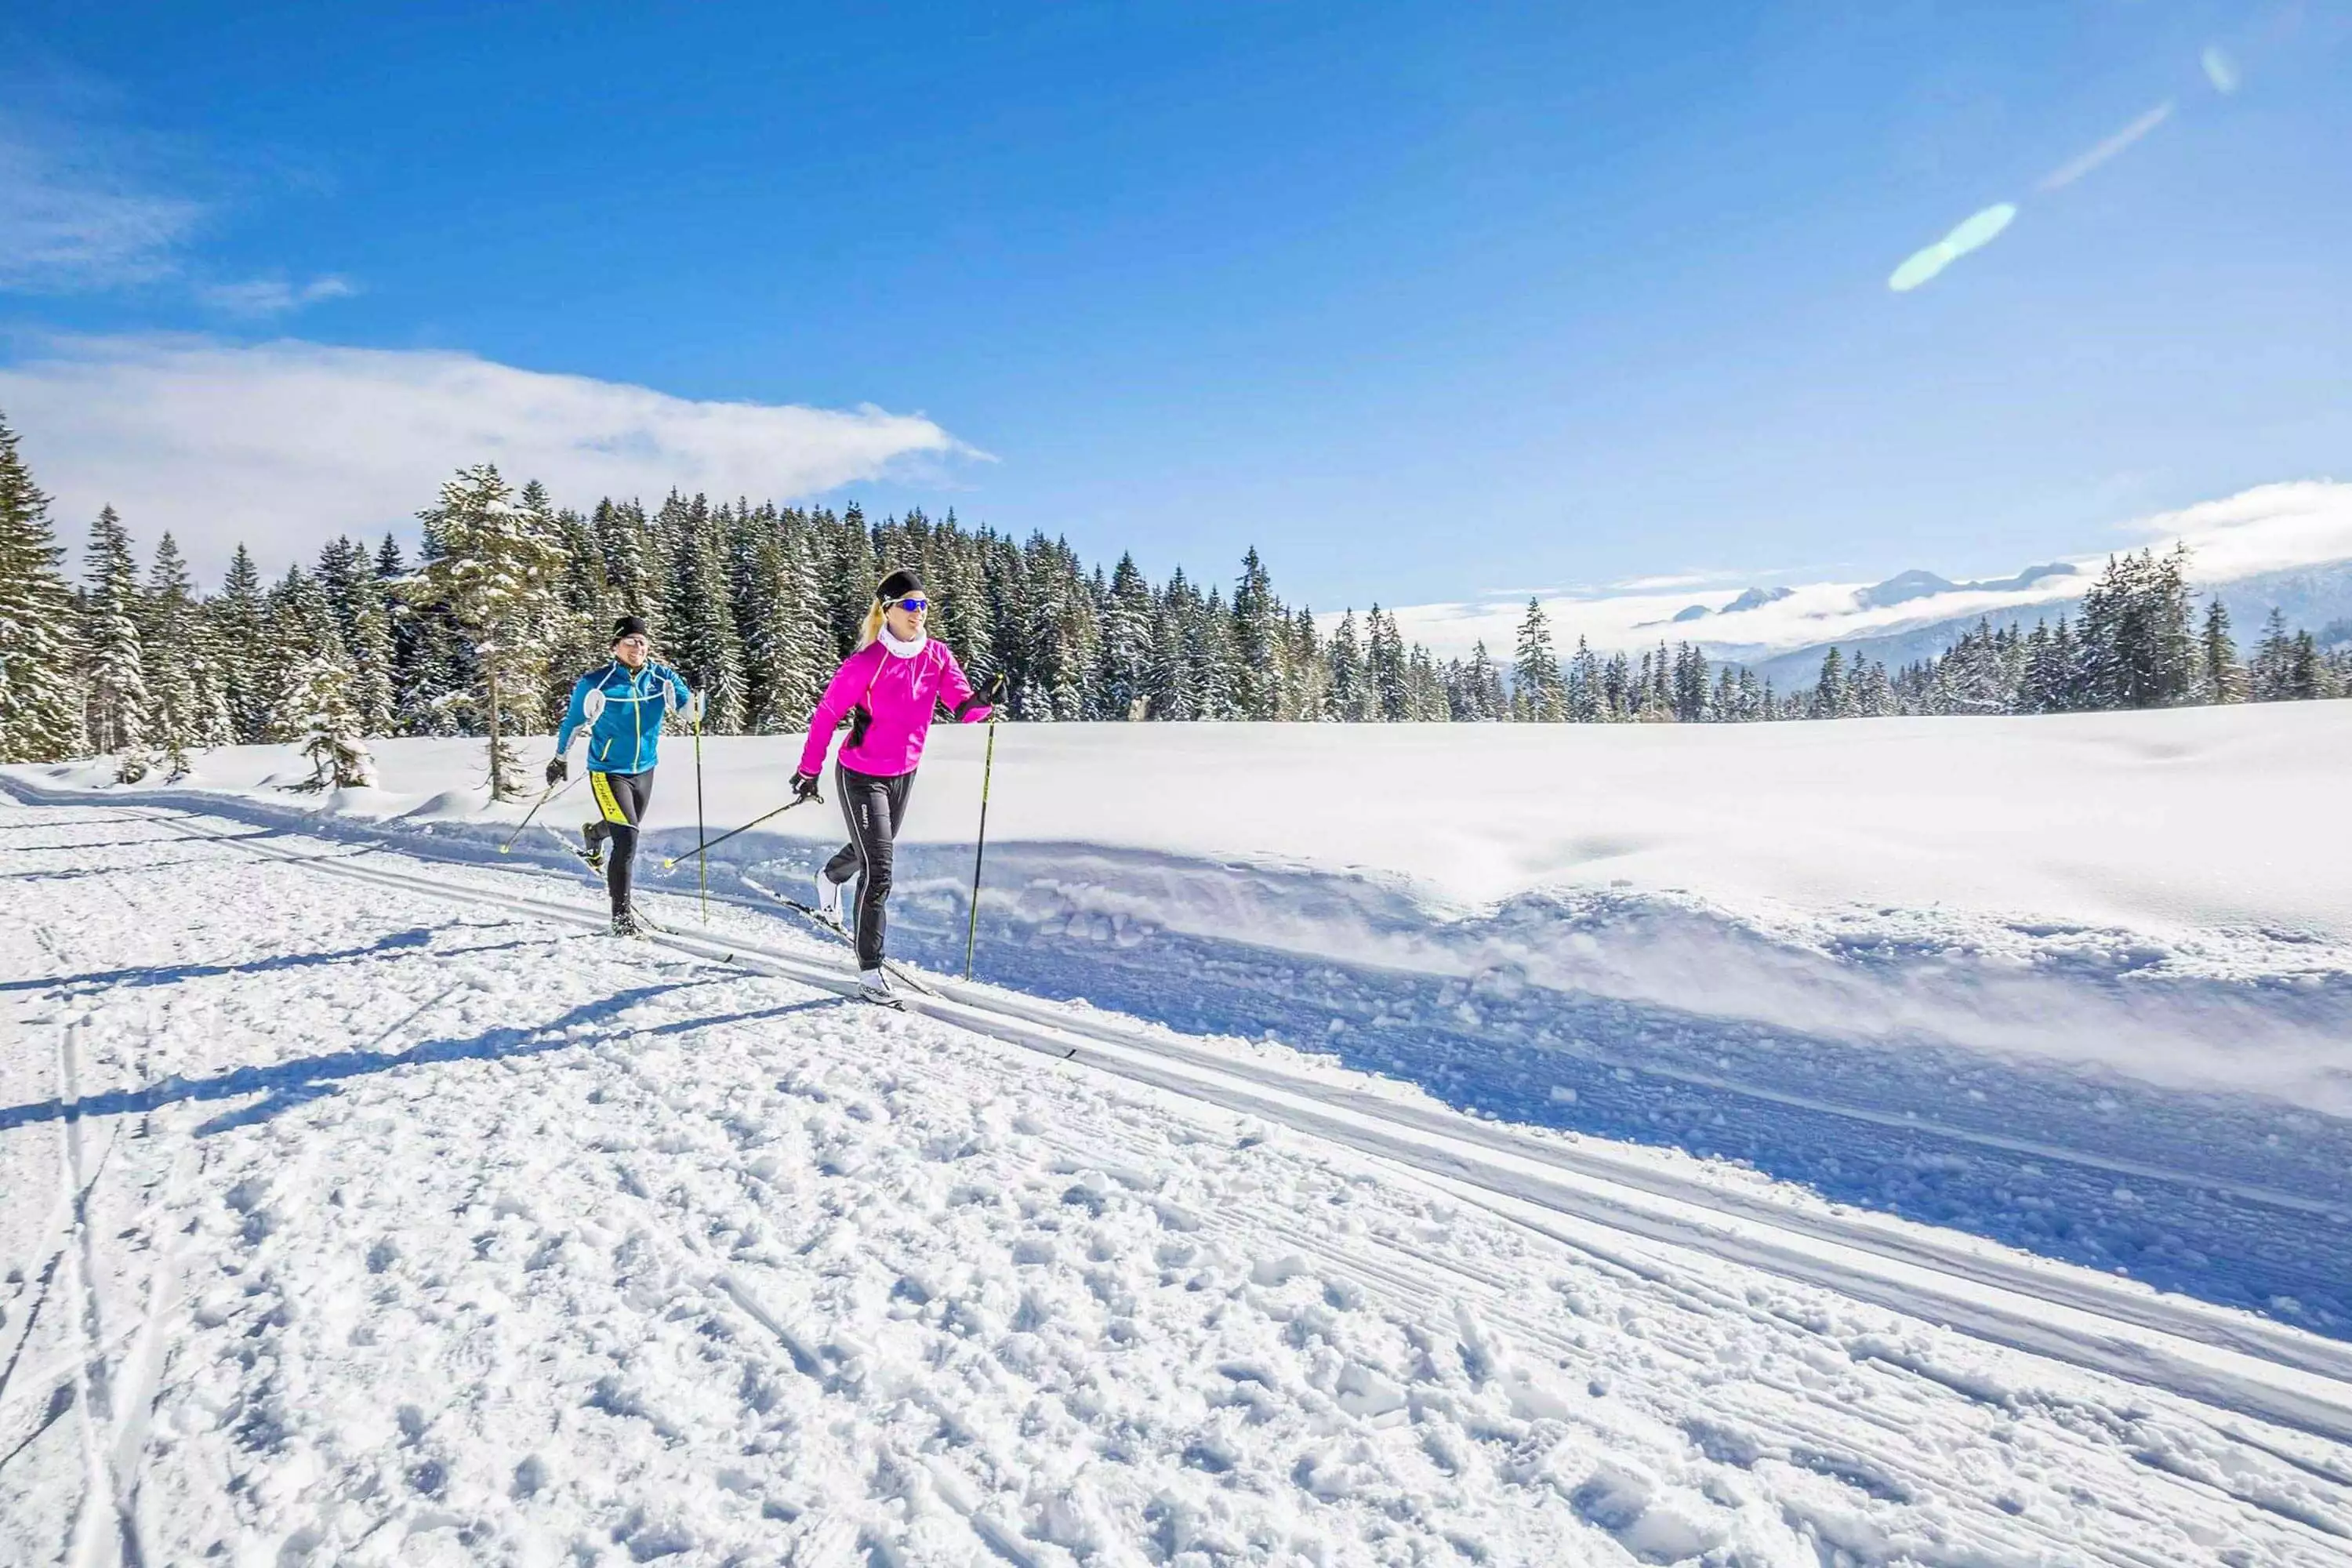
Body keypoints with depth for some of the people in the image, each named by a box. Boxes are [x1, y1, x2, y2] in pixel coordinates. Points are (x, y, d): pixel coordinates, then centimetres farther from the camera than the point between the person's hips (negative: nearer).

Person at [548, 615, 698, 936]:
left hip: (644, 769, 5)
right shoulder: (596, 683, -13)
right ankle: (622, 916, -7)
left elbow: (687, 711, -13)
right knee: (627, 838, -17)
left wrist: (694, 705, -38)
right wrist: (560, 759, 12)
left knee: (626, 829, 27)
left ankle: (593, 836, 65)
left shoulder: (661, 677, -7)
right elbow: (574, 721, 1)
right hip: (609, 771, -5)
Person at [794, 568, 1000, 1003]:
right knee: (879, 871, -10)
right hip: (861, 776, -6)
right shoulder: (867, 662, -20)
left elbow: (962, 707, -11)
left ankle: (830, 878, 63)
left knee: (872, 850, 28)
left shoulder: (937, 655, -5)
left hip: (904, 774, 6)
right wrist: (809, 771, -7)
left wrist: (984, 701, -34)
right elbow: (827, 713, -12)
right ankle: (870, 973, 0)